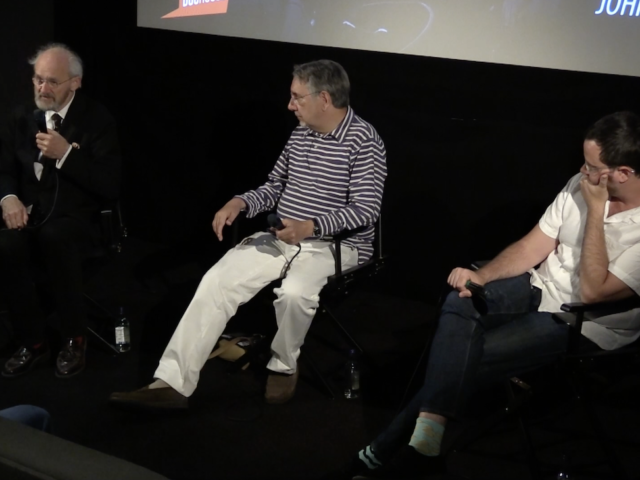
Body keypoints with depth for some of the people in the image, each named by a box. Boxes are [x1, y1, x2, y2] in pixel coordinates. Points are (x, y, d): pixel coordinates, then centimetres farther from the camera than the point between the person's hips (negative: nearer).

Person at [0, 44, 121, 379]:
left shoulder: (97, 120, -2)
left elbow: (111, 185, -9)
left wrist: (66, 154, -20)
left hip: (77, 220, -3)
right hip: (30, 216, 3)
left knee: (53, 236, -39)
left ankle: (74, 338, -20)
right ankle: (32, 343, -11)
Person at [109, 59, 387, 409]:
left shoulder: (363, 141, -13)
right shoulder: (300, 133, 10)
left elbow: (366, 210, -19)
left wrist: (311, 226, -32)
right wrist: (240, 203, -1)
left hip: (335, 243, -6)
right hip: (281, 237, 7)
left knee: (294, 293, -36)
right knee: (217, 282, -13)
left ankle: (284, 366, -3)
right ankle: (171, 383, -15)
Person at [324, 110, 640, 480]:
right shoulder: (583, 185, -3)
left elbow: (592, 292, -28)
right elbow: (533, 246, 2)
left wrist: (596, 210, -26)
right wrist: (481, 276, -14)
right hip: (540, 287, 6)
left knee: (466, 360, -20)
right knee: (460, 301, -24)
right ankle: (422, 444, -29)